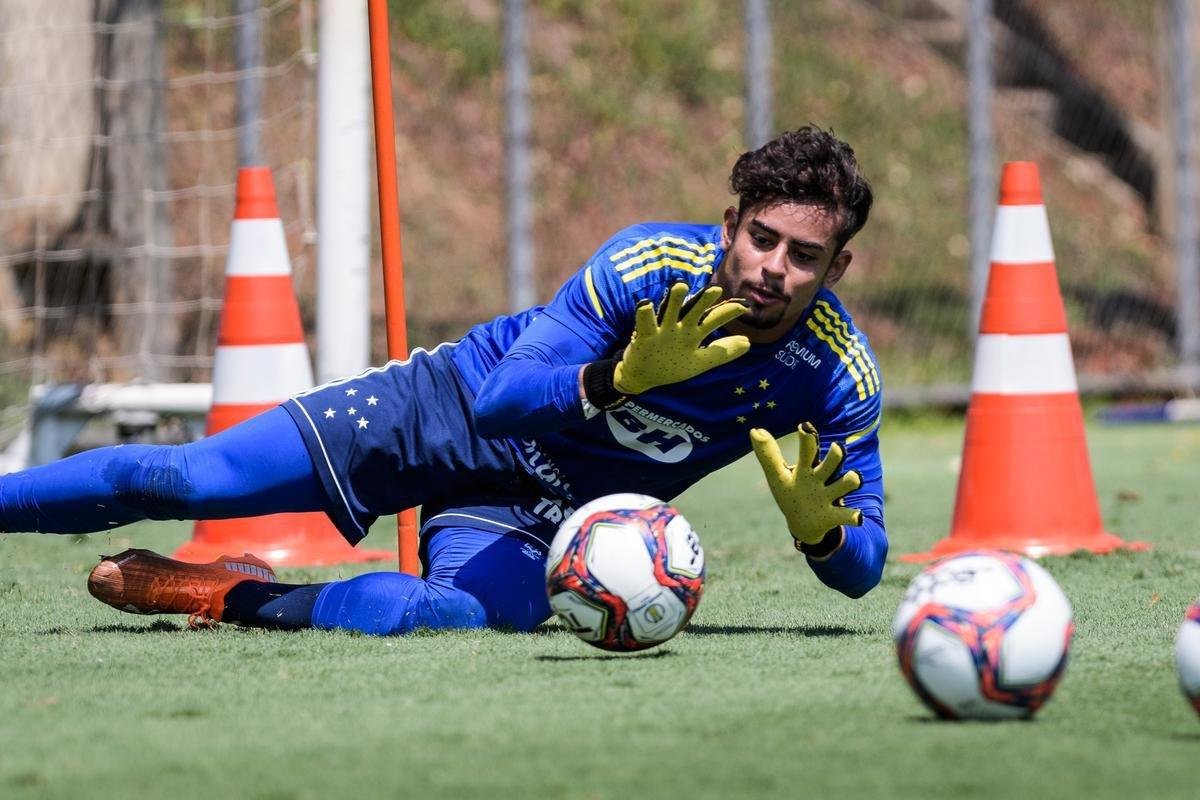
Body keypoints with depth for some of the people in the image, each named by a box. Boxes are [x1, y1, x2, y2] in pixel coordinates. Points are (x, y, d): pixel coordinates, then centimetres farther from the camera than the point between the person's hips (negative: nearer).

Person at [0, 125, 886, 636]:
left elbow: (862, 566, -13)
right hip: (458, 406, -1)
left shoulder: (839, 376, -19)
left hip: (540, 514, 1)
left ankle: (226, 594, -11)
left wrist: (818, 525, -37)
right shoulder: (649, 265, -25)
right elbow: (501, 396, -28)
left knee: (458, 614, -34)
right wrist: (617, 380, -47)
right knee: (180, 479, -9)